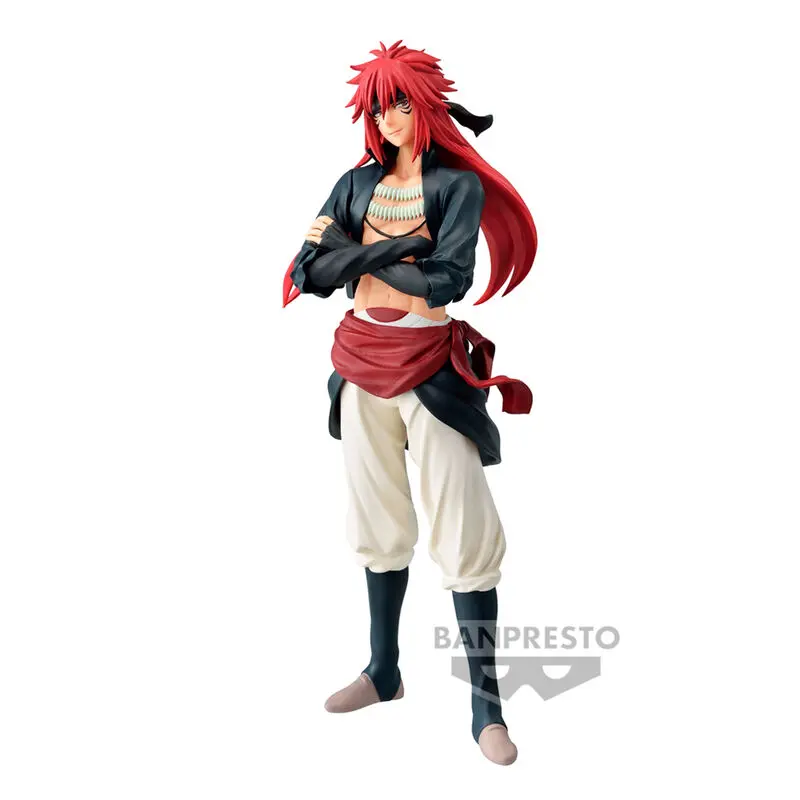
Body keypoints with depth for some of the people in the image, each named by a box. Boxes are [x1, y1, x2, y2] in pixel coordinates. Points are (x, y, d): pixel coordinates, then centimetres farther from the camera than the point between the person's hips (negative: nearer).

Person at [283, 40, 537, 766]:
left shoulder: (459, 183, -3)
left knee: (466, 534, -5)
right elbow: (308, 272, -2)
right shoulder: (358, 183, 9)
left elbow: (449, 280, -18)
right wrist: (393, 248, -15)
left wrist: (355, 256, -9)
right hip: (363, 366, 5)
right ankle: (384, 672, 29)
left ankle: (487, 706, 3)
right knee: (379, 527, 14)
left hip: (433, 367, -4)